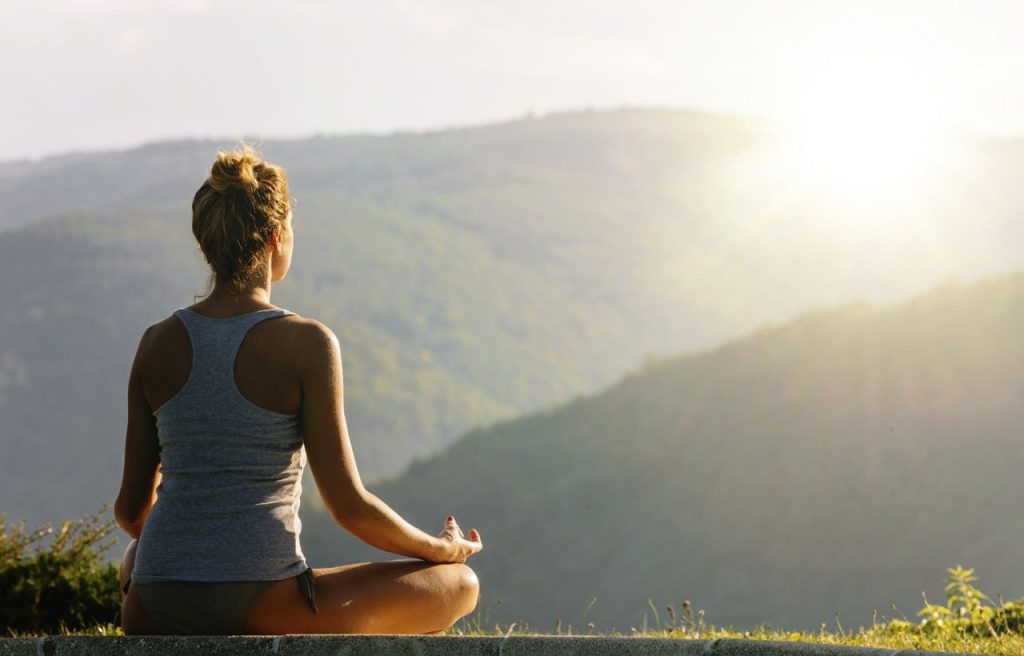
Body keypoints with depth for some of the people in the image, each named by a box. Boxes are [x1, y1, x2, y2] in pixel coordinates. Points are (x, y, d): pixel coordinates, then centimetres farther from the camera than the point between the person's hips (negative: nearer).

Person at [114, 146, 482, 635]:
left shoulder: (158, 343, 4)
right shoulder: (305, 343, -9)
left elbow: (132, 507, 11)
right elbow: (348, 506, -8)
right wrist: (442, 550, 9)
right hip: (260, 607, -4)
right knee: (460, 584, 15)